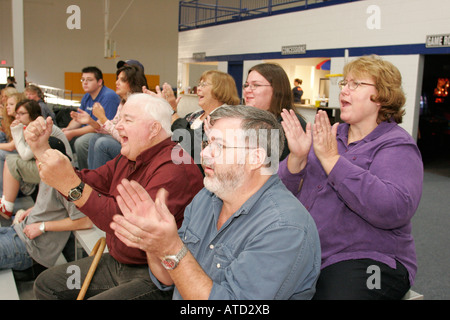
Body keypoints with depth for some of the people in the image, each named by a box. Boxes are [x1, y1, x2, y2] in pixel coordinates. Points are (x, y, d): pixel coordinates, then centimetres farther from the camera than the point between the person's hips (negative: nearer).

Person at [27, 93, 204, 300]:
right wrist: (40, 148, 6)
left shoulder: (175, 168, -25)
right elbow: (87, 183, 12)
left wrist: (72, 186, -38)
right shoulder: (127, 159, 10)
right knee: (46, 283, 14)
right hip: (115, 263, 10)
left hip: (152, 276, -10)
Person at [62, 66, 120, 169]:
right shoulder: (87, 96, 13)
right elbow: (78, 119, 17)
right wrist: (67, 129, -6)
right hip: (88, 131, 9)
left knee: (80, 142, -31)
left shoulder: (109, 96, -18)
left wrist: (72, 133, -21)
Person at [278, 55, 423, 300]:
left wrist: (331, 159, -22)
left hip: (364, 261, -4)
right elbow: (283, 192, 8)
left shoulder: (397, 145, -4)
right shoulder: (329, 135, 12)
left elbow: (394, 210, -24)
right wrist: (297, 157, -13)